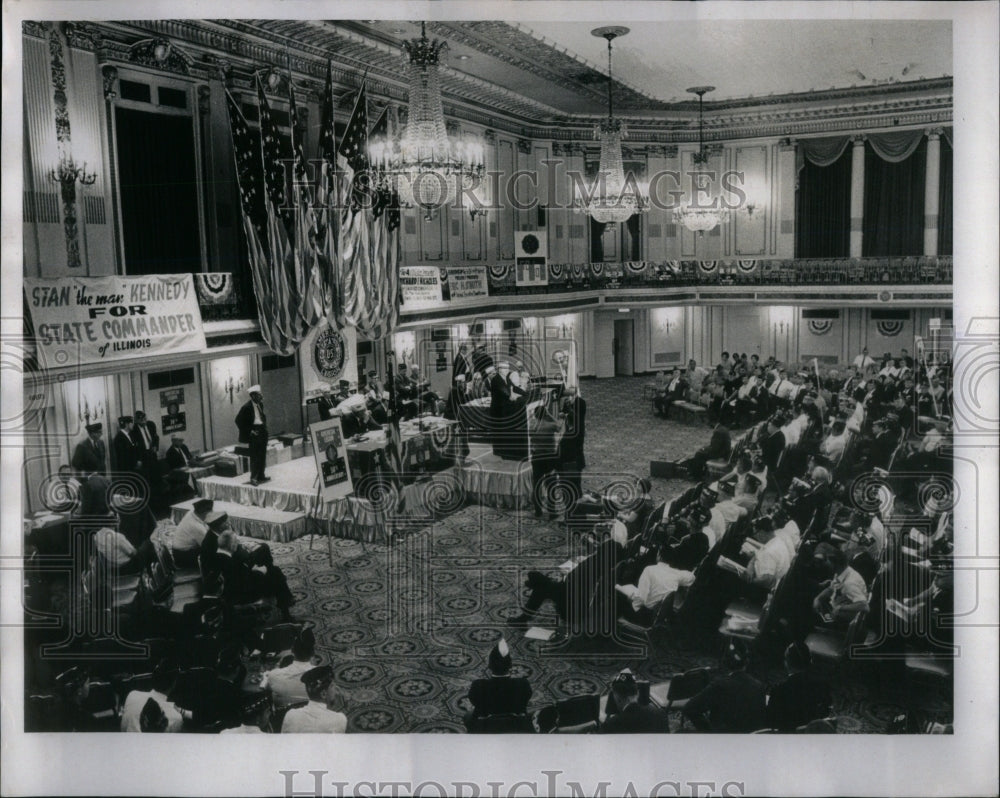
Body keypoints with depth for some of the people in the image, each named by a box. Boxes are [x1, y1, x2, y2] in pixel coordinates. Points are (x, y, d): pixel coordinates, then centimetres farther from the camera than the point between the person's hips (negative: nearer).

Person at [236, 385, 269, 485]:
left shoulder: (260, 404, 7)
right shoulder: (247, 407, -16)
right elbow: (239, 420, -14)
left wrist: (265, 426, 12)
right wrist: (249, 431, -14)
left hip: (262, 431, 8)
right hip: (254, 432, -8)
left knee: (262, 455, 13)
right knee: (254, 456, -5)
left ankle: (261, 476, 23)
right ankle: (253, 478, 0)